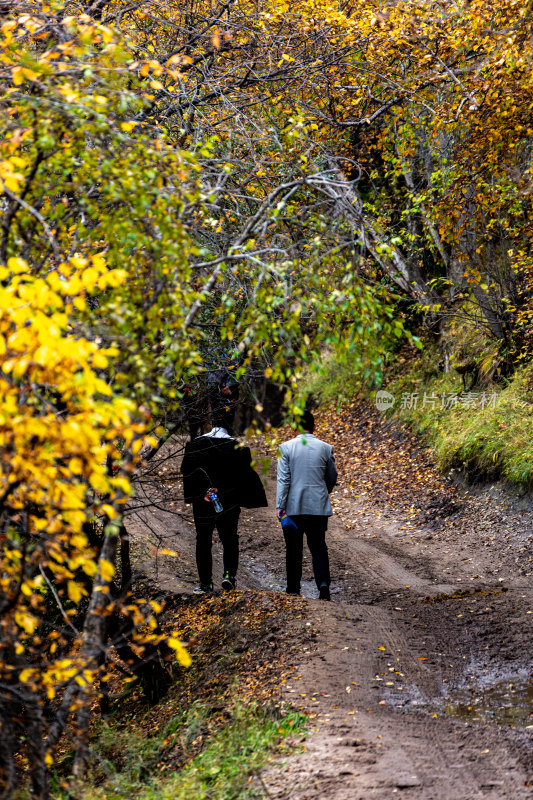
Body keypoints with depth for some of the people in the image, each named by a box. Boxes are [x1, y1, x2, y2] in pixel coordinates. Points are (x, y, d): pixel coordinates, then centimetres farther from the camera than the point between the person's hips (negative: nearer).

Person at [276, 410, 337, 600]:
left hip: (293, 506, -1)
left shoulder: (286, 447, -5)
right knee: (318, 546, 8)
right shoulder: (325, 448, 1)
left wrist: (280, 505, -6)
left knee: (293, 548, 10)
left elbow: (283, 479, -8)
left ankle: (293, 588, 15)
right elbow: (332, 478, 10)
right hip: (318, 506, 1)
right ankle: (323, 582, -12)